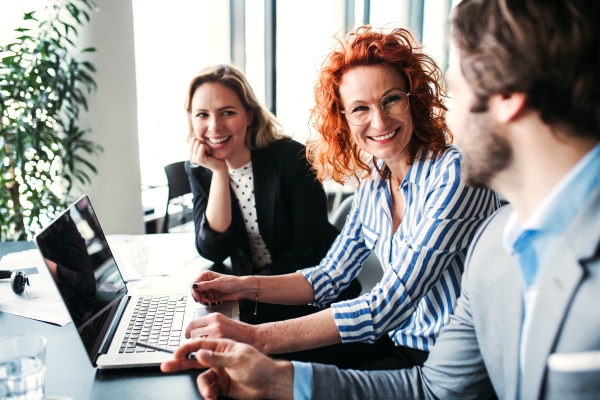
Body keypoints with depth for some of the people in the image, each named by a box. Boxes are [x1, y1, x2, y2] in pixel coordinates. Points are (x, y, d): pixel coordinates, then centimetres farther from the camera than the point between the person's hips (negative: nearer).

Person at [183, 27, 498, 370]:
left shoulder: (455, 174, -23)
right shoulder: (374, 184, 2)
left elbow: (388, 305, -28)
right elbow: (331, 276, 9)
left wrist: (257, 338, -30)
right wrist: (243, 287, -3)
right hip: (398, 339, 6)